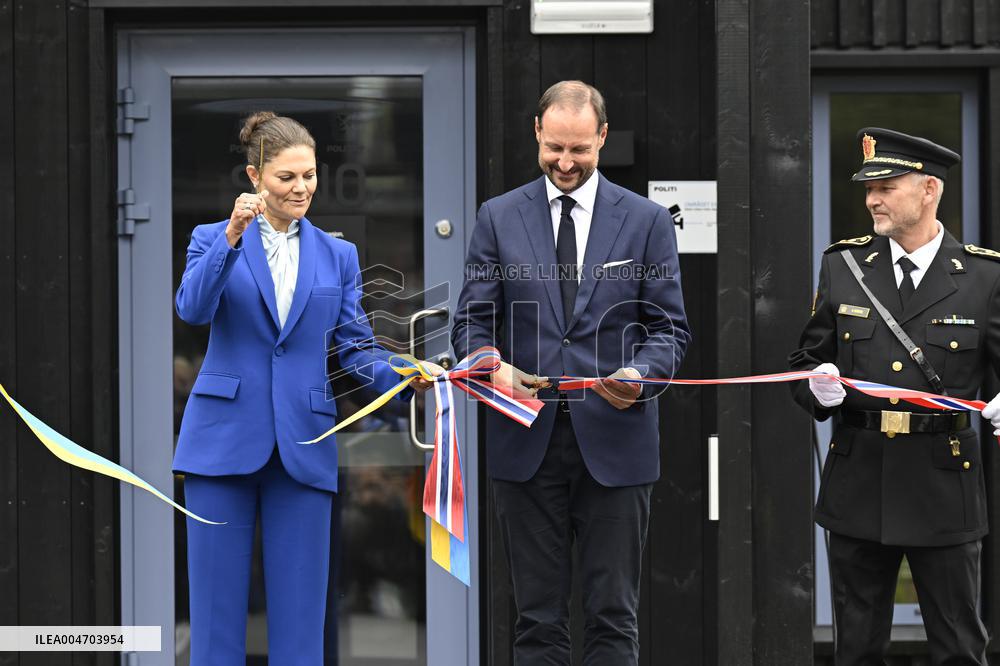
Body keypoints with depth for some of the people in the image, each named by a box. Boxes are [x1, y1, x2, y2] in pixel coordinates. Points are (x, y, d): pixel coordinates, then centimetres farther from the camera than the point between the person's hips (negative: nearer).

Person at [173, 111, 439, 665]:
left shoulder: (339, 256, 12)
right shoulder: (213, 239, 5)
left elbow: (356, 346, 7)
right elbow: (192, 309, -13)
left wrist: (402, 377, -13)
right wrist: (233, 236, -25)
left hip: (303, 445, 2)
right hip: (224, 437, -2)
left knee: (300, 607, 2)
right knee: (217, 601, 2)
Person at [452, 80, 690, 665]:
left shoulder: (647, 221, 6)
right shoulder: (499, 218, 7)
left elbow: (669, 327, 4)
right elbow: (473, 322, 5)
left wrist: (640, 374, -17)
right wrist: (492, 369, -17)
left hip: (614, 440, -1)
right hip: (527, 440, 1)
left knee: (613, 617, 2)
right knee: (538, 617, 6)